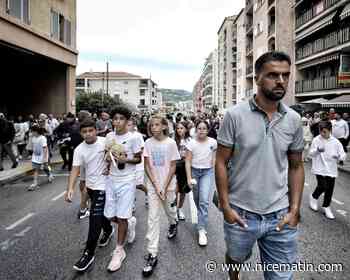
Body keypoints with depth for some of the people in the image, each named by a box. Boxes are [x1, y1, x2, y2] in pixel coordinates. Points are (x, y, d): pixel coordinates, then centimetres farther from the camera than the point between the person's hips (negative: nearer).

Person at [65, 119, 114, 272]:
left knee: (95, 219, -6)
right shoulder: (79, 150, -8)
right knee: (100, 213, 23)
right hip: (90, 186, 4)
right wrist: (70, 188, -28)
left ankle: (89, 253, 6)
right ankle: (108, 230, 51)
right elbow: (75, 169, -15)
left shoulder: (106, 142, -15)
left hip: (103, 186, -4)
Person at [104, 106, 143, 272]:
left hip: (127, 181, -5)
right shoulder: (109, 136, 4)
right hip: (112, 180, 5)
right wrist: (109, 159, -3)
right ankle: (130, 222, 41)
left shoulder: (133, 138, -11)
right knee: (110, 216, 10)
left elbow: (138, 159, -5)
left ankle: (119, 251, 18)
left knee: (121, 217, 0)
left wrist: (125, 160, -21)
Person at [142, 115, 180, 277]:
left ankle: (173, 224, 55)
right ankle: (152, 255, 5)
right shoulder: (148, 143, -5)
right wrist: (156, 186, -10)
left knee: (169, 210, 19)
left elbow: (173, 166, -8)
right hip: (153, 184, 1)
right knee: (153, 217, -1)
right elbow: (147, 166, -3)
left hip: (168, 184, -1)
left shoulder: (170, 143, -10)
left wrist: (164, 187, -13)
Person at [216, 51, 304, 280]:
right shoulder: (235, 115, -12)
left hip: (280, 216, 2)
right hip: (240, 214, -1)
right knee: (236, 259, 24)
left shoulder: (294, 120, -1)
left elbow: (296, 166, 6)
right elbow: (221, 162, -7)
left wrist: (294, 210, -1)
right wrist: (225, 206, -9)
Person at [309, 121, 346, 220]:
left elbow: (343, 154, 0)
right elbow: (311, 153, -3)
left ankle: (326, 207, 27)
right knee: (323, 186, -12)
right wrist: (317, 150, -24)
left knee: (330, 189, 8)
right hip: (319, 168, -3)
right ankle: (314, 197, 20)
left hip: (331, 170, 3)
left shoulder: (335, 142, -2)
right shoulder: (316, 140, -5)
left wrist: (340, 156, -23)